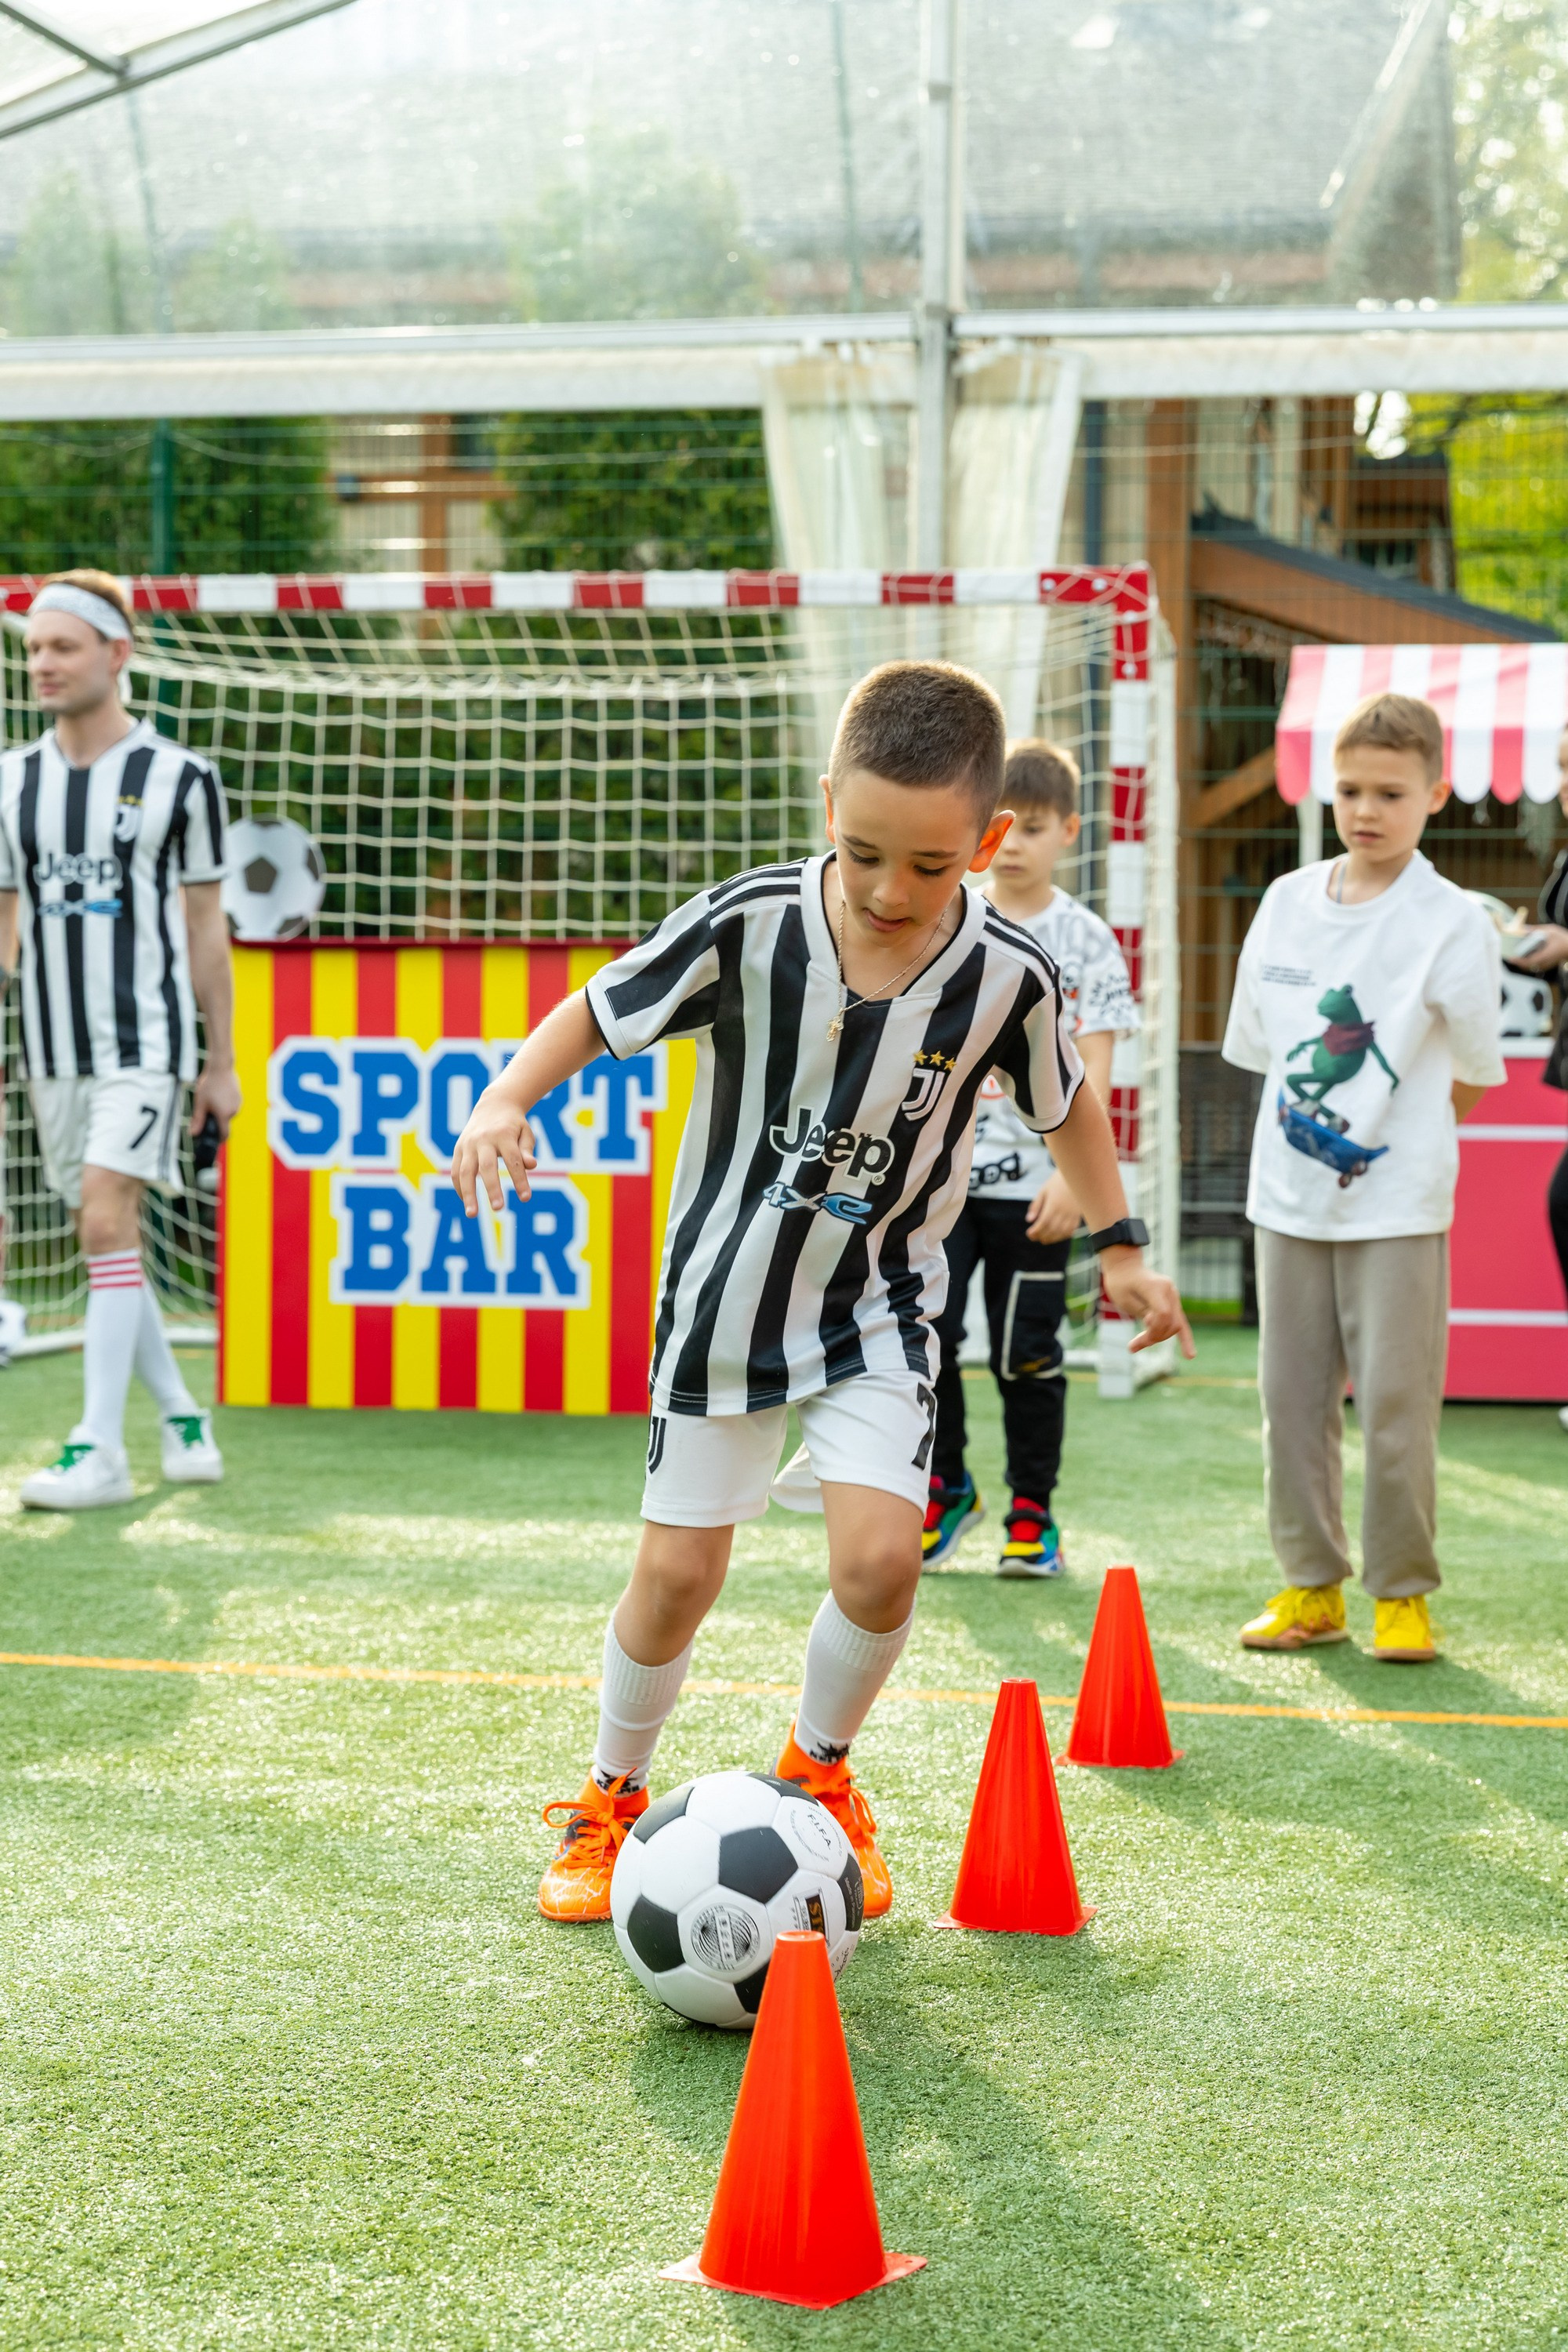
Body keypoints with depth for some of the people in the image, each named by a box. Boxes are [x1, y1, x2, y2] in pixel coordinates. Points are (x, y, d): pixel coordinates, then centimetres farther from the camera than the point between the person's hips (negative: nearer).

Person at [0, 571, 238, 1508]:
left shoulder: (179, 778, -2)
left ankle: (100, 1450, -16)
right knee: (110, 1246, 9)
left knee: (107, 1225, -17)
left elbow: (206, 928, 2)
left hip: (146, 1042, -5)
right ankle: (185, 1422, 24)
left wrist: (223, 1063, 2)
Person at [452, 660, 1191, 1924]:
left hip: (878, 1307, 1)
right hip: (725, 1293, 0)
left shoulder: (1007, 975, -16)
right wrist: (507, 1099, -24)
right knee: (678, 1572, 4)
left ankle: (818, 1774, 16)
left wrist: (1121, 1244, 10)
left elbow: (1068, 1104, 5)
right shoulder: (749, 925, -21)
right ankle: (614, 1800, 30)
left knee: (880, 1557, -14)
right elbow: (597, 1011, -8)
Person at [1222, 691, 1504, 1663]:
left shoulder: (1451, 924, -8)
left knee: (1395, 1402, -1)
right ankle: (1313, 1585, 20)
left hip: (1397, 1204, -4)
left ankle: (1402, 1593, 12)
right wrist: (1302, 1134, 9)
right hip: (1288, 1195, 5)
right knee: (1293, 1398, 9)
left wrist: (1388, 1140, 4)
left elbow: (1476, 1075, -2)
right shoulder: (1287, 902, 5)